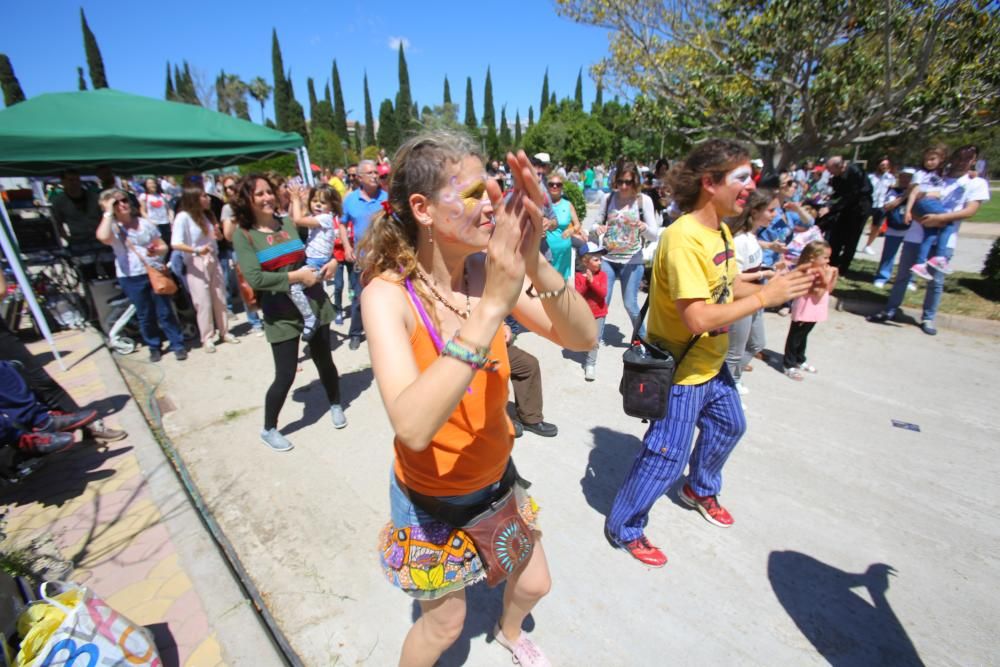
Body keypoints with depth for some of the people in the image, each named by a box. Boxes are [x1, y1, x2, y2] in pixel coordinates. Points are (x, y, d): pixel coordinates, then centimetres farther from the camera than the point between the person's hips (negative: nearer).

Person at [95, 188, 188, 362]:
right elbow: (103, 237, -26)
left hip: (155, 272, 1)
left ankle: (178, 344, 14)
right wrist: (108, 213, -15)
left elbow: (163, 246, 9)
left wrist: (156, 251, -15)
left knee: (165, 312, 5)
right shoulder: (112, 227, -2)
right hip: (131, 278, -1)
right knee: (145, 315, 9)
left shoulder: (145, 223, 7)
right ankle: (154, 347, 22)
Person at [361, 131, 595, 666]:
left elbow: (581, 338, -20)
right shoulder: (388, 293, -26)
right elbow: (413, 427, -40)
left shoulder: (486, 270, -14)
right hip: (433, 499, -4)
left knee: (533, 584, 28)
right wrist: (492, 305, -44)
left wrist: (535, 264, -37)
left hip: (497, 478, 5)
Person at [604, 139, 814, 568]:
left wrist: (780, 287, -5)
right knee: (667, 457, 1)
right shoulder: (683, 239, -27)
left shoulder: (721, 230, 5)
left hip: (711, 362, 10)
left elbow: (729, 288, 10)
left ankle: (701, 489, 55)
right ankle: (624, 528, 25)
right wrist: (766, 297, -23)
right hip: (680, 371, -10)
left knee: (729, 426, 28)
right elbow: (698, 318, -32)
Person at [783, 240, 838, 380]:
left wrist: (834, 276, 3)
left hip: (814, 312, 10)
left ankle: (800, 360, 36)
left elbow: (829, 290, 15)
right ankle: (789, 365, 9)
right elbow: (818, 294, -23)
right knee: (795, 338, 1)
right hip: (804, 311, -10)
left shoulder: (821, 271, 7)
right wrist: (827, 278, -23)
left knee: (803, 336, 22)